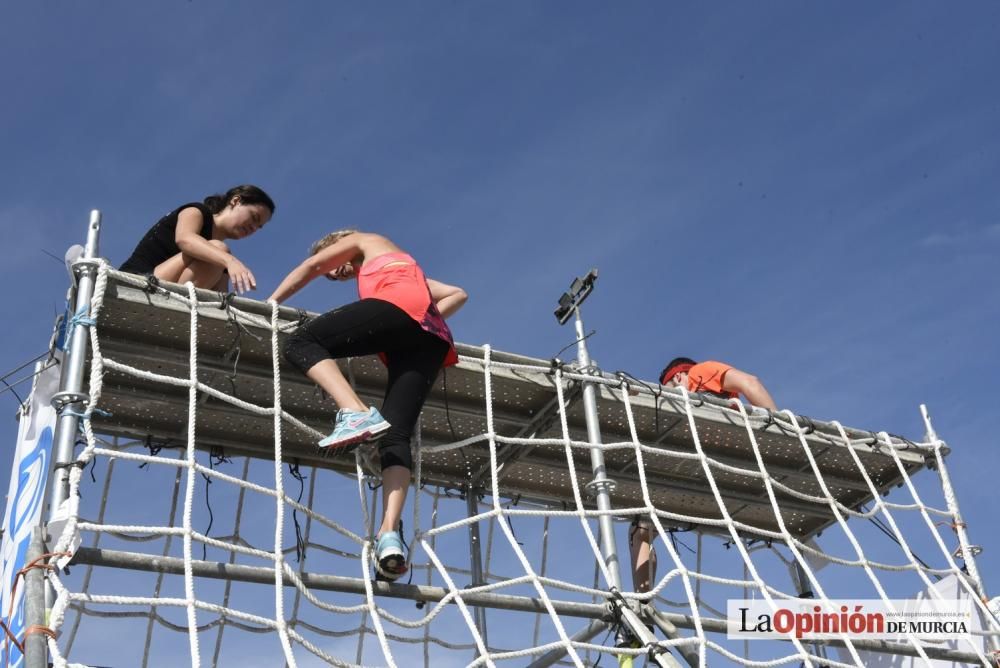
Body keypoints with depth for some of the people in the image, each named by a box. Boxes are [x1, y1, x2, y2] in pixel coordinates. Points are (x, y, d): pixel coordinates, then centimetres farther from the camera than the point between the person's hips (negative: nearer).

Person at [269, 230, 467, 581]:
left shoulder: (366, 242, 31)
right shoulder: (408, 269, 47)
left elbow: (311, 266, 23)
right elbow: (457, 294, 42)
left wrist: (269, 303, 27)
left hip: (402, 305, -7)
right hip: (431, 340, 7)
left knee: (301, 341, -4)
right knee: (396, 436, -8)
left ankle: (356, 412, -30)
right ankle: (390, 533, -30)